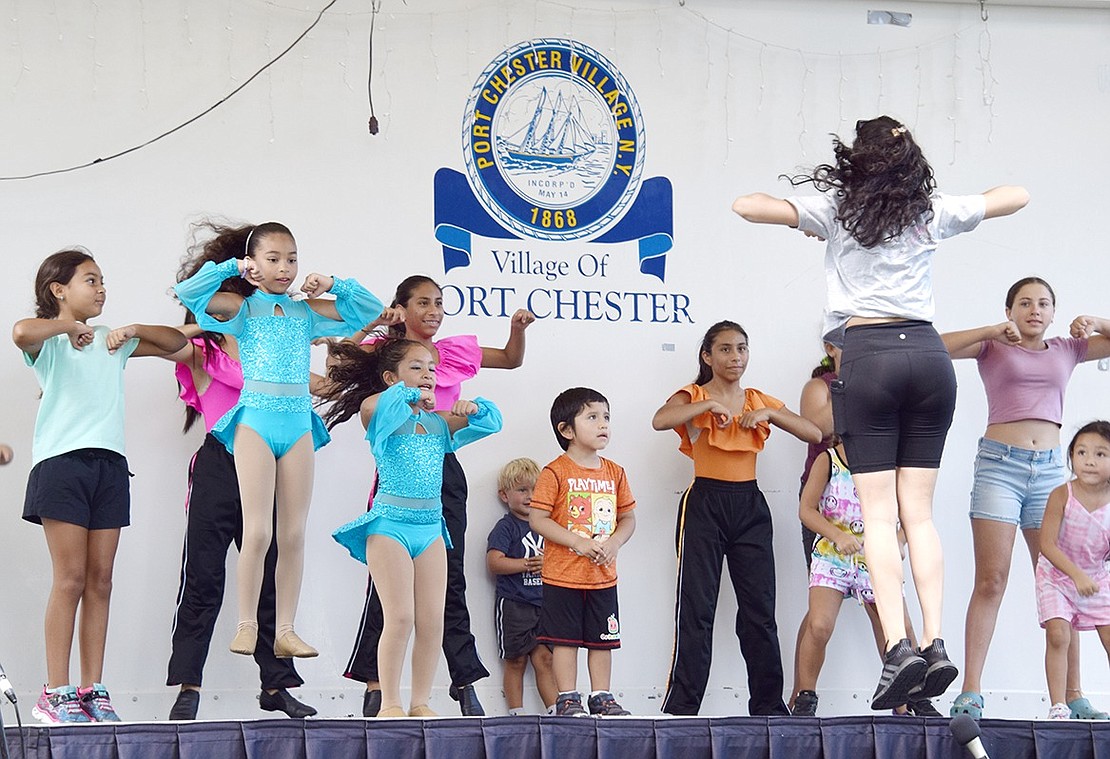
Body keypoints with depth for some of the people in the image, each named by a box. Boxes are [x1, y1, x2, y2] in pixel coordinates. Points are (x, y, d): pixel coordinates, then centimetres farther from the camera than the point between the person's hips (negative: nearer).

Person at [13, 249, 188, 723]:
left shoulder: (111, 343, 20)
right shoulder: (48, 342, 1)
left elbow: (176, 343, 27)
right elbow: (21, 333, -24)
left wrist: (133, 330, 10)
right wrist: (69, 326, -9)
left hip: (109, 464, 6)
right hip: (62, 461, -6)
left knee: (100, 581, 3)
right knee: (71, 578, -9)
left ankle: (92, 689, 5)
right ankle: (55, 693, -6)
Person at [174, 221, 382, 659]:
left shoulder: (306, 311, 13)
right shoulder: (243, 308, 4)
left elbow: (371, 310, 17)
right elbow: (187, 291, -9)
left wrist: (333, 286, 4)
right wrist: (232, 269, -6)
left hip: (298, 423, 4)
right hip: (255, 421, -4)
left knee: (293, 535, 3)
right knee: (258, 532, -11)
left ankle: (285, 630, 7)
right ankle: (246, 626, -1)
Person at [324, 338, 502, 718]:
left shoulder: (440, 423, 14)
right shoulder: (384, 418, -2)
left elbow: (490, 423, 14)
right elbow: (370, 405, -25)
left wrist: (472, 408, -6)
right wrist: (412, 396, -12)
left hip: (430, 527, 6)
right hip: (390, 525, -5)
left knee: (432, 621, 1)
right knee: (400, 618, -11)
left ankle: (421, 702, 9)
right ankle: (389, 704, -2)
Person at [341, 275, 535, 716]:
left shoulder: (455, 352, 13)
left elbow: (512, 360, 23)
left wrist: (518, 327, 5)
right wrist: (374, 326, -22)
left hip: (443, 468, 4)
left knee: (451, 576, 4)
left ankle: (465, 681, 5)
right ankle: (374, 685, 0)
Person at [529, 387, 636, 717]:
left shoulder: (615, 473, 8)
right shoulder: (555, 473, -8)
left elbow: (628, 518, 12)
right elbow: (538, 519, -13)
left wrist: (613, 542, -9)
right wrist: (579, 542, -20)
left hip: (603, 575, 5)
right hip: (563, 575, -5)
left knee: (602, 639, 10)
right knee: (565, 638, 0)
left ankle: (602, 697, 18)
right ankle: (567, 699, 7)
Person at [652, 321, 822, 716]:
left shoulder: (760, 402, 13)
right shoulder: (693, 397, 2)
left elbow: (814, 434, 4)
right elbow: (660, 420, -21)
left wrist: (770, 414, -8)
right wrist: (710, 404, -23)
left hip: (750, 507, 4)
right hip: (704, 502, -4)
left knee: (760, 610, 4)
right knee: (696, 608, -6)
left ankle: (768, 705, 10)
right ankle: (682, 706, -3)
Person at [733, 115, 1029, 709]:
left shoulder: (836, 208, 2)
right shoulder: (932, 213, 10)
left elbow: (745, 206, -1)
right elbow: (1016, 196, 24)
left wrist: (804, 222, 14)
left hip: (867, 354, -3)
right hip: (927, 352, 3)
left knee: (879, 514, -5)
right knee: (919, 510, 5)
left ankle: (898, 647, -17)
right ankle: (935, 644, -5)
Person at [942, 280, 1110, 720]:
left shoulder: (1068, 350, 17)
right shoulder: (994, 347, 8)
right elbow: (934, 348, -5)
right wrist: (992, 332, -12)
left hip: (1050, 469, 3)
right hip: (999, 464, -3)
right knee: (990, 582, -10)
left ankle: (1073, 696, 4)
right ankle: (970, 694, -12)